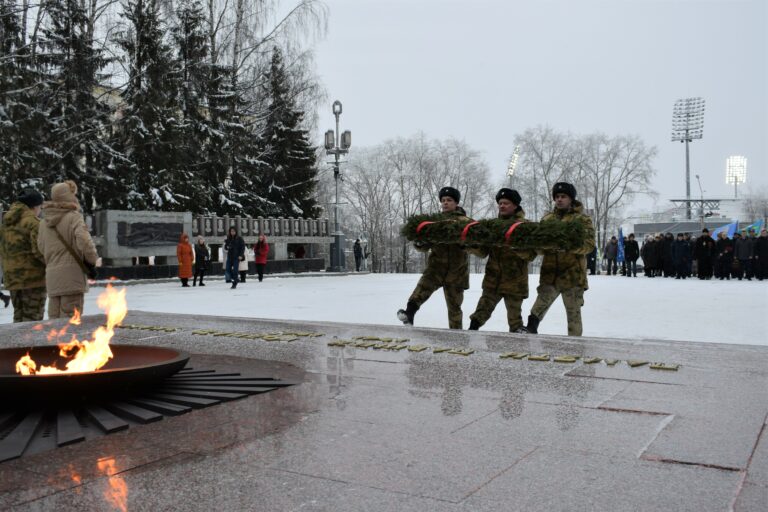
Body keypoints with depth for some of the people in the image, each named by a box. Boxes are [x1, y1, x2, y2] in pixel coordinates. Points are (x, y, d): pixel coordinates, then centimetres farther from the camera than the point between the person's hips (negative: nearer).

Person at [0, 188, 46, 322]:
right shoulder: (33, 222, -12)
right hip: (33, 276, -7)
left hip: (12, 277, 8)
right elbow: (39, 250, -19)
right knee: (33, 316, -4)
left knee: (18, 315, 14)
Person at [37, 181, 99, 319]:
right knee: (70, 318, -4)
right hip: (71, 274, -6)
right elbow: (84, 240, -21)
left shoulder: (45, 221, 13)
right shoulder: (74, 217, -9)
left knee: (54, 318, 12)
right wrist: (93, 258, -7)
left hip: (52, 277, 6)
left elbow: (41, 246, 18)